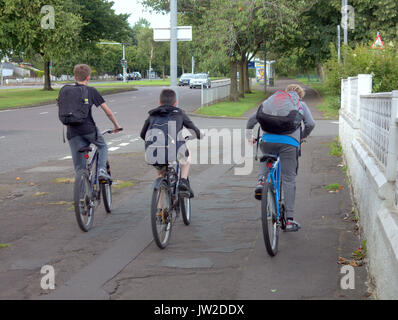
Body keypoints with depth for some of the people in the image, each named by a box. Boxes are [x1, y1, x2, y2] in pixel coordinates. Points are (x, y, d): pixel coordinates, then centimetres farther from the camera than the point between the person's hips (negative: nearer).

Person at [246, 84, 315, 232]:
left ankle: (261, 181, 8)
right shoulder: (301, 104, 22)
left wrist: (249, 135, 29)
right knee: (289, 180, 5)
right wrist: (302, 137, 24)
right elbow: (311, 124, 7)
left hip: (268, 140, 2)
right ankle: (289, 220, 5)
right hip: (290, 142, -2)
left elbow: (253, 118, 18)